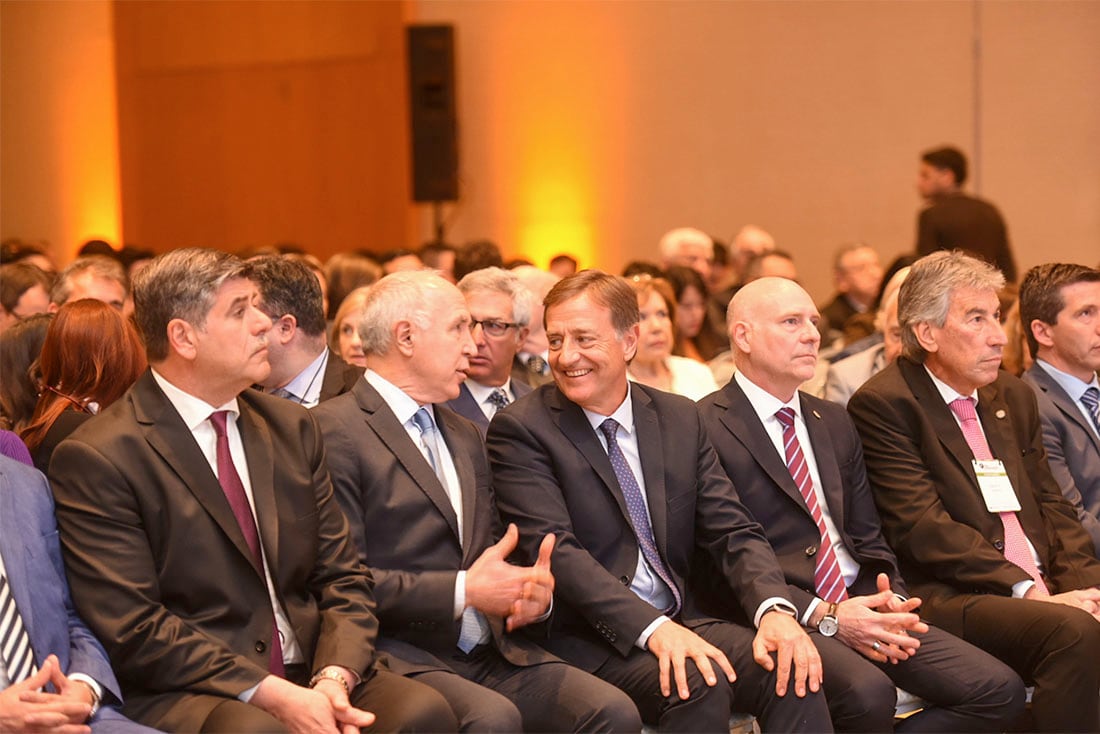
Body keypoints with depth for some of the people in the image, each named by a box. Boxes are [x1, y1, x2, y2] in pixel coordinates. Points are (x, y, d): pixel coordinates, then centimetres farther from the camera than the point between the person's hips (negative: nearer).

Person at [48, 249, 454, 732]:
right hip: (183, 693, -6)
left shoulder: (292, 428, 14)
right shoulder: (95, 460, -6)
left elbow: (341, 578, 12)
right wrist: (272, 695, -19)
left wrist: (334, 678, -8)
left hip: (308, 677, 6)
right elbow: (134, 630, -11)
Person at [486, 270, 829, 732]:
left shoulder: (681, 419, 12)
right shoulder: (520, 430, -4)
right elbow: (555, 550, -15)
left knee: (793, 674, -22)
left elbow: (732, 533, 7)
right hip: (586, 638, -5)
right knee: (701, 685, -32)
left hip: (679, 624, 5)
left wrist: (774, 608, -15)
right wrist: (654, 629, -28)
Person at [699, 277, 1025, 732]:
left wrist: (889, 604, -2)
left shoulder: (834, 422, 21)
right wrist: (824, 616, -17)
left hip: (858, 607, 7)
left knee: (998, 691, -12)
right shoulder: (706, 427, -4)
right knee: (868, 692, -36)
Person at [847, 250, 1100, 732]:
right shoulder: (882, 405, -4)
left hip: (1044, 590, 7)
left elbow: (1052, 506, 18)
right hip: (949, 598, -7)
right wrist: (1030, 592, -17)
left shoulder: (1013, 396, 20)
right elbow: (923, 528, -13)